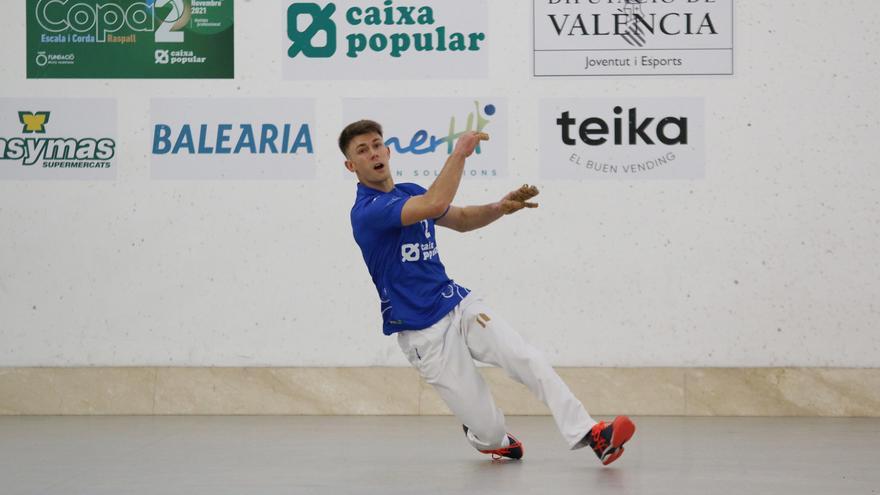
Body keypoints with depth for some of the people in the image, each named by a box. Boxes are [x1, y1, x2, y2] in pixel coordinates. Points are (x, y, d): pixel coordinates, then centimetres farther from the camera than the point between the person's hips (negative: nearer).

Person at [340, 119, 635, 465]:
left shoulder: (411, 193, 10)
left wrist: (500, 208, 4)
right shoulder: (366, 211, -18)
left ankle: (589, 434, -22)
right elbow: (435, 205, -33)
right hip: (424, 333, -7)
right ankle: (491, 440, 29)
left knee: (527, 359, -17)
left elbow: (461, 220, 24)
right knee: (489, 431, -7)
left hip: (459, 304, 7)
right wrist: (459, 154, -23)